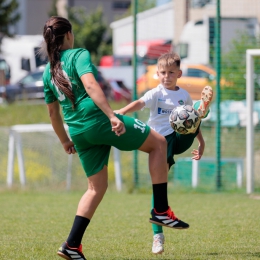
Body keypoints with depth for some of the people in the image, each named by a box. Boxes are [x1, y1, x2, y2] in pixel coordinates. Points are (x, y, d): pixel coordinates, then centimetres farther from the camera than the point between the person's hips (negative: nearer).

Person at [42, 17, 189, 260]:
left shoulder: (48, 71, 15)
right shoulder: (78, 55, -4)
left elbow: (53, 112, 21)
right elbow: (90, 86, -21)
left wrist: (65, 140, 32)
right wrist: (112, 116, -27)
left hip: (78, 131, 7)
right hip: (98, 119, -7)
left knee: (96, 187, 16)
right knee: (159, 142, 9)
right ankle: (161, 210, 4)